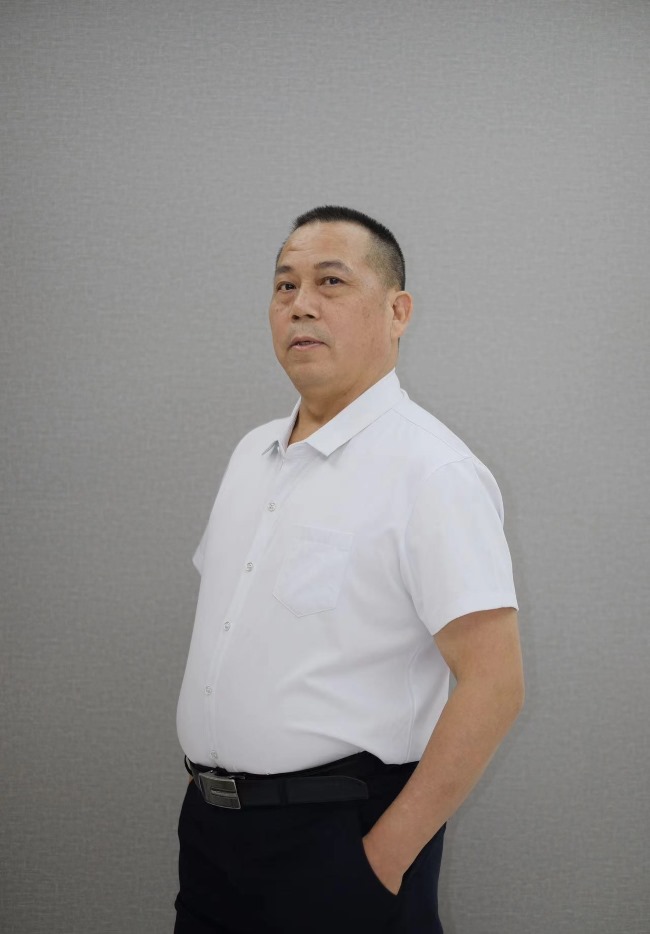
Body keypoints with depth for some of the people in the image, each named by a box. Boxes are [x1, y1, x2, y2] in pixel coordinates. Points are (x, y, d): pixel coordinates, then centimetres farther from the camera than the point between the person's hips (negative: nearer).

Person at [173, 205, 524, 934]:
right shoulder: (252, 453, 10)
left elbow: (493, 685, -20)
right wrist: (206, 781, 10)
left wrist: (387, 855, -18)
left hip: (335, 837, -7)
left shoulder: (431, 470, -15)